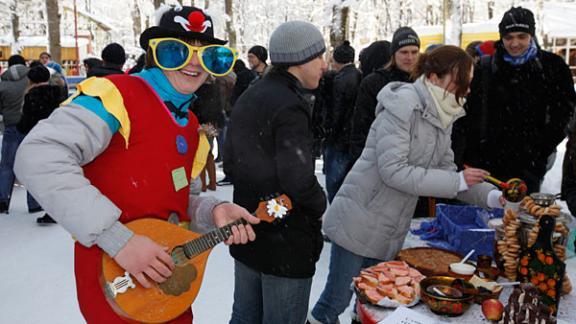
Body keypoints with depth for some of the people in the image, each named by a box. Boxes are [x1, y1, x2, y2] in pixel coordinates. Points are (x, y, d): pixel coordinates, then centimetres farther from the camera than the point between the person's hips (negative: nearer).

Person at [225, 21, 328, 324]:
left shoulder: (247, 98, 7)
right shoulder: (290, 105, -21)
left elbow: (230, 162, 12)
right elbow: (298, 180, -27)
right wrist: (320, 204, -7)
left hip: (246, 234, 8)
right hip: (286, 242, -8)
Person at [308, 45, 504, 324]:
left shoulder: (441, 117, 8)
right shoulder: (402, 106, -18)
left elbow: (445, 172, 9)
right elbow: (393, 171, -25)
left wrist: (492, 196, -3)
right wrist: (458, 181, -21)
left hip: (391, 233, 8)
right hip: (360, 224, -8)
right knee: (339, 297, 4)